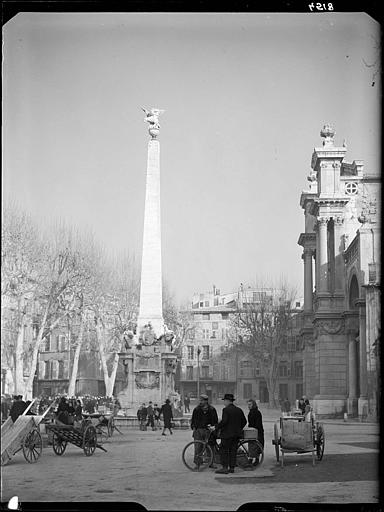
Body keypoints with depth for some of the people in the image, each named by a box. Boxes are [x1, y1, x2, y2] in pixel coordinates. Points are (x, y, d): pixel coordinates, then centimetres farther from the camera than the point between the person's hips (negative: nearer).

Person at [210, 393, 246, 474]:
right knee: (233, 451, 10)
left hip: (227, 433, -7)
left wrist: (215, 427, -13)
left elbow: (224, 421, -21)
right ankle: (232, 468, 11)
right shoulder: (239, 410, 11)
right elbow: (244, 421, 13)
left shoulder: (226, 410, -12)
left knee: (224, 450, -2)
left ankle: (225, 468, -6)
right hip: (236, 434, 7)